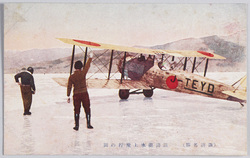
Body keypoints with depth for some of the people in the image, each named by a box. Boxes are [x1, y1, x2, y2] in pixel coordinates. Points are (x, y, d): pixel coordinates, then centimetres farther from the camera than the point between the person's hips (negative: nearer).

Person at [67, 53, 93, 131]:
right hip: (84, 93, -1)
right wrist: (90, 57, 17)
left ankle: (76, 125, 9)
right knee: (87, 109, 10)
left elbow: (69, 87, 0)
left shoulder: (71, 77, -2)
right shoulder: (83, 73, -9)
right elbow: (87, 66, 3)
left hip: (76, 95, 2)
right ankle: (88, 124, 11)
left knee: (76, 110, 9)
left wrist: (68, 96, 8)